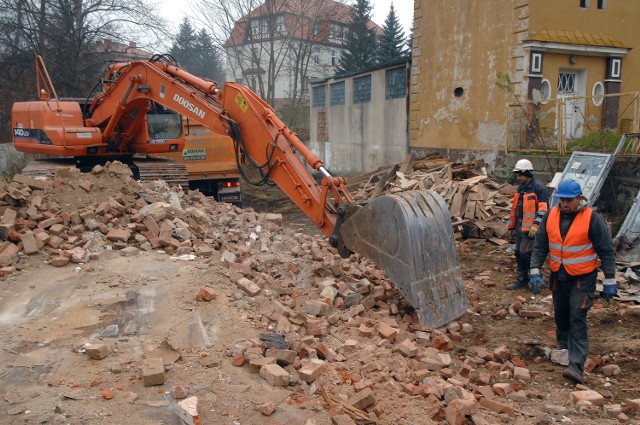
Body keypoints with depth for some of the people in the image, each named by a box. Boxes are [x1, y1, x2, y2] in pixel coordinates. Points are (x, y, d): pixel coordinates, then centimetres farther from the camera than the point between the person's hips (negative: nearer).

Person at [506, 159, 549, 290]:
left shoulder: (539, 189, -11)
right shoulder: (520, 188, 16)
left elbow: (543, 210, -17)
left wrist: (535, 226, -23)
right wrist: (512, 226, 22)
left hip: (530, 229, -9)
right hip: (519, 228, 9)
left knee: (525, 254, -10)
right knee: (519, 253, 11)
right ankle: (521, 280, 20)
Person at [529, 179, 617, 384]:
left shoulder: (592, 219, -14)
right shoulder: (551, 216, -2)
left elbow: (606, 251, -8)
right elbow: (540, 245, 4)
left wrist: (610, 282, -8)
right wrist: (535, 272, -2)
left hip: (583, 278, -5)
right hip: (558, 277, 5)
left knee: (577, 320, -11)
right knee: (561, 316, 17)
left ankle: (576, 366, -12)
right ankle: (564, 349, 38)